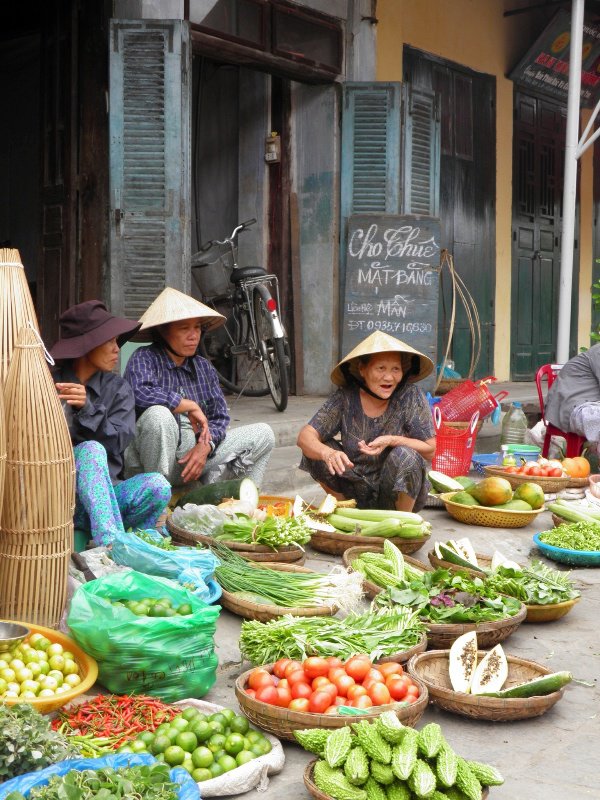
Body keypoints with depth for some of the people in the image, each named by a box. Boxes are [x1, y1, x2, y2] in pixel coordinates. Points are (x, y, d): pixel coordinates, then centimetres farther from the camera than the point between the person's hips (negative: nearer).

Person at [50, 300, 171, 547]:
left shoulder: (118, 388, 8)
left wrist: (88, 409, -22)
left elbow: (118, 442, -6)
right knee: (92, 450, -33)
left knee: (157, 487, -26)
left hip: (104, 494, 2)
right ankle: (112, 544, -43)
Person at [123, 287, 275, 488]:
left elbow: (219, 416, 7)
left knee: (263, 435, -1)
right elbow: (141, 394, -29)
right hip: (152, 464, -6)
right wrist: (191, 406, -19)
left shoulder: (204, 368, 12)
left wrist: (205, 446, -14)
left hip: (196, 454, 6)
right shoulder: (144, 358, -6)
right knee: (158, 414, -36)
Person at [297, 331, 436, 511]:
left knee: (404, 456, -31)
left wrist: (392, 441, -28)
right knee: (316, 449, -15)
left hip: (404, 493, -2)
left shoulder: (411, 396, -16)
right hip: (357, 489, 3)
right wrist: (328, 453, -39)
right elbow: (305, 436, -17)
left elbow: (430, 450, -12)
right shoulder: (345, 397, -11)